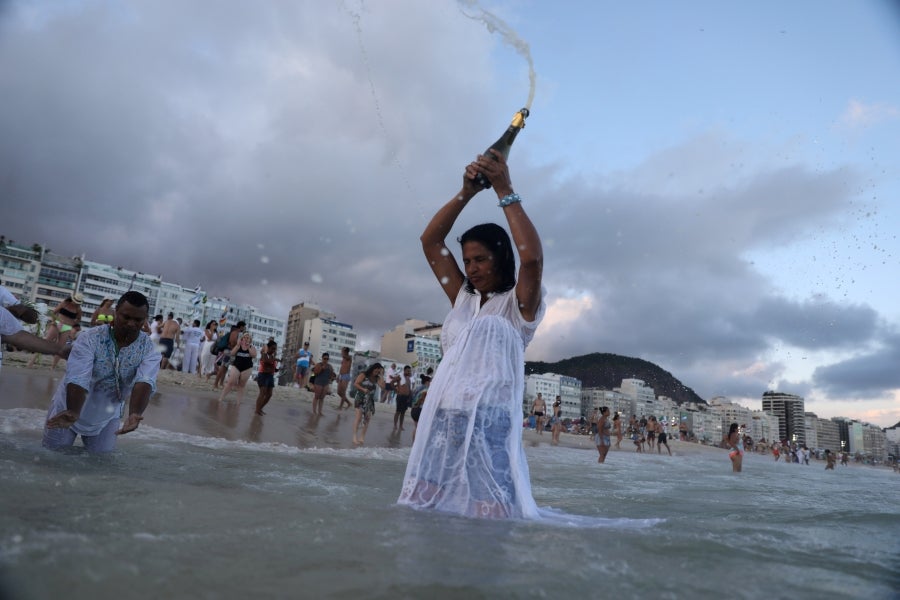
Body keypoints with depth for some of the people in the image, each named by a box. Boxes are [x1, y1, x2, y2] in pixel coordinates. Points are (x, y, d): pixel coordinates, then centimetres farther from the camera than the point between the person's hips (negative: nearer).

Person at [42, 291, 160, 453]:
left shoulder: (149, 350, -17)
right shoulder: (90, 339, -22)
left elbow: (144, 382, -33)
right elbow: (78, 379, -33)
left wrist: (135, 414, -52)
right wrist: (73, 413, -50)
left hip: (106, 419, 2)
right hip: (69, 410, -1)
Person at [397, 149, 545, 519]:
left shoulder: (518, 305, 2)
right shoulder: (462, 299, 17)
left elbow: (532, 257, -19)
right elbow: (430, 241, 15)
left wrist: (505, 192, -11)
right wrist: (467, 191, 5)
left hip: (488, 425, -5)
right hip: (441, 422, 6)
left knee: (485, 517, -4)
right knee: (426, 512, 6)